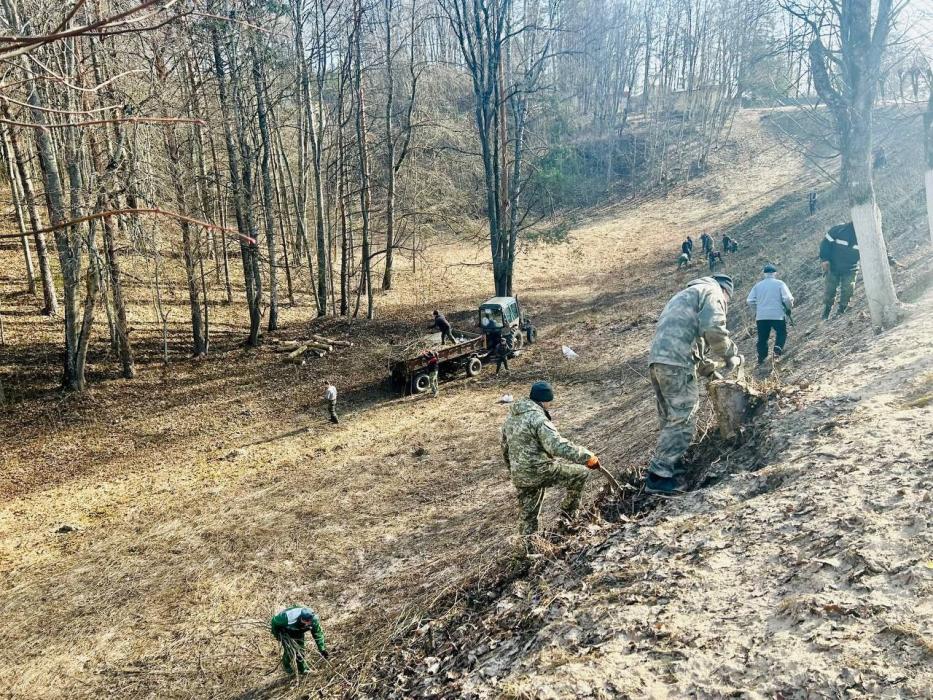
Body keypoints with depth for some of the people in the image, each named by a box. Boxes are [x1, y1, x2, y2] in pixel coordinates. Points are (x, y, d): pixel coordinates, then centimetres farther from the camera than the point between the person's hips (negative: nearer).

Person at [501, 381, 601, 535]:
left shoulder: (511, 416, 11)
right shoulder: (537, 418, -18)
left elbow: (505, 448, 20)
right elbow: (558, 446, -29)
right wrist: (588, 456, -25)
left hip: (519, 477, 8)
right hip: (540, 471, -8)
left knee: (527, 515, 20)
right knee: (580, 473, 8)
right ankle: (567, 514, 16)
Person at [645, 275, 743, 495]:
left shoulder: (685, 295, 35)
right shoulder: (712, 291, 6)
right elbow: (714, 330, -12)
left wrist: (707, 366, 31)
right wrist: (732, 355, 3)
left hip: (657, 359, 9)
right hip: (676, 362, -9)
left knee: (671, 420, 18)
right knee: (683, 421, -6)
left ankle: (670, 465, 22)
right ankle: (659, 476, -8)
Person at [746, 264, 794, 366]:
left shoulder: (758, 285, 8)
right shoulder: (779, 284, -1)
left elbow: (750, 301, 4)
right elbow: (787, 299, -9)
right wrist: (789, 307, 11)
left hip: (761, 317, 3)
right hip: (778, 315, -3)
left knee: (762, 338, 12)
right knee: (781, 334, 16)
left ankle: (761, 359, 9)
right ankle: (777, 351, -7)